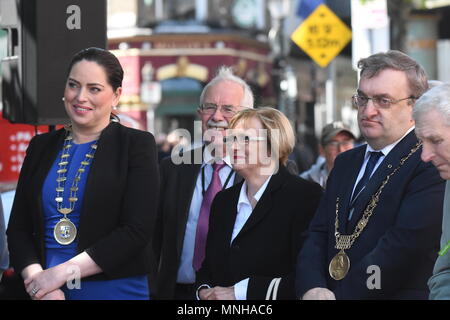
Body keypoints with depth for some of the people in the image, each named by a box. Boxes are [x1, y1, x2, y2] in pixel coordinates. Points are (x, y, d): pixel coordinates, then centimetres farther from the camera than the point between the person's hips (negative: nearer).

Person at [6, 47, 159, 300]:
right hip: (46, 290, 3)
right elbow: (18, 227, 6)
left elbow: (137, 230, -13)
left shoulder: (136, 144, -3)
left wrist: (63, 272, -17)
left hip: (115, 289, -3)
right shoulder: (41, 146, 9)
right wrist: (38, 280, -13)